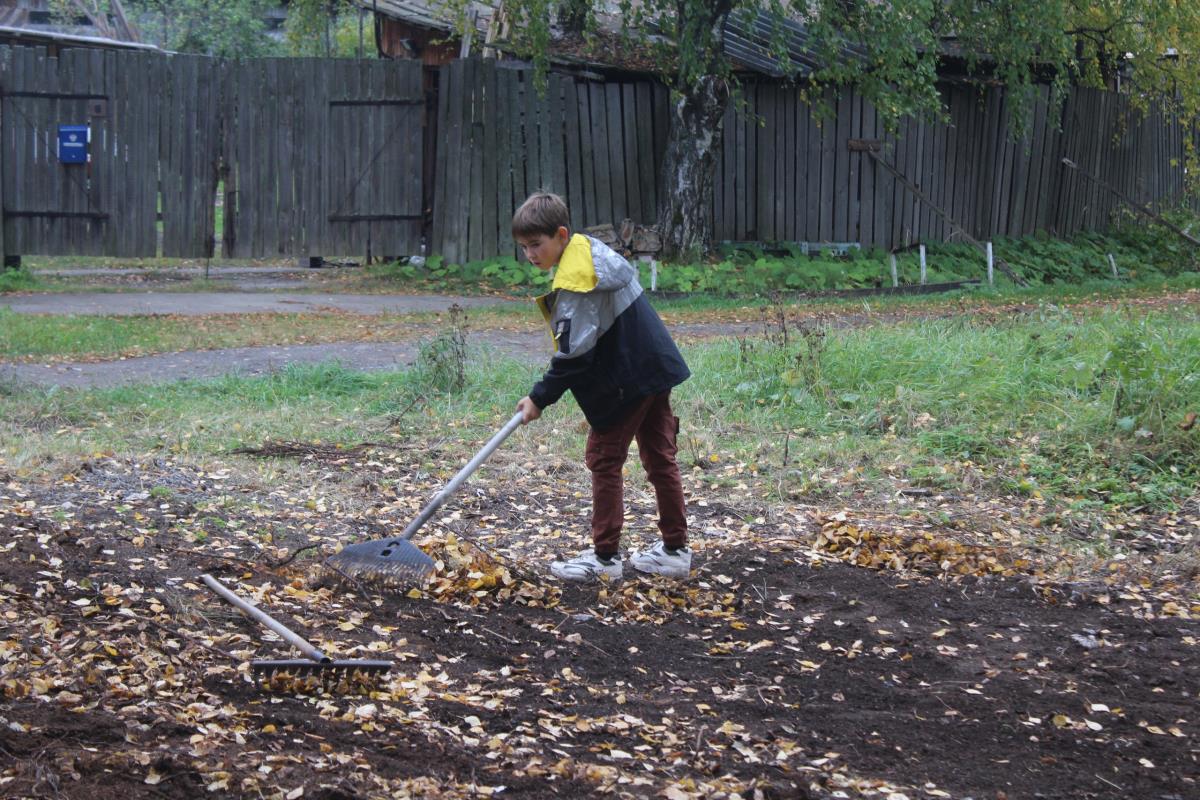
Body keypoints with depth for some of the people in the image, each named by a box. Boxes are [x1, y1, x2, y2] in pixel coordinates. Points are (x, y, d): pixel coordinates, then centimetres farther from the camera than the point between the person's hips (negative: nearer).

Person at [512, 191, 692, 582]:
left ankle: (605, 557, 3)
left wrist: (540, 397, -15)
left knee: (604, 460, -1)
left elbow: (574, 353, -22)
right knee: (659, 458, 14)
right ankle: (675, 550, 22)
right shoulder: (590, 248, 9)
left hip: (628, 381, -10)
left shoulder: (575, 280, -21)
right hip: (656, 367, 10)